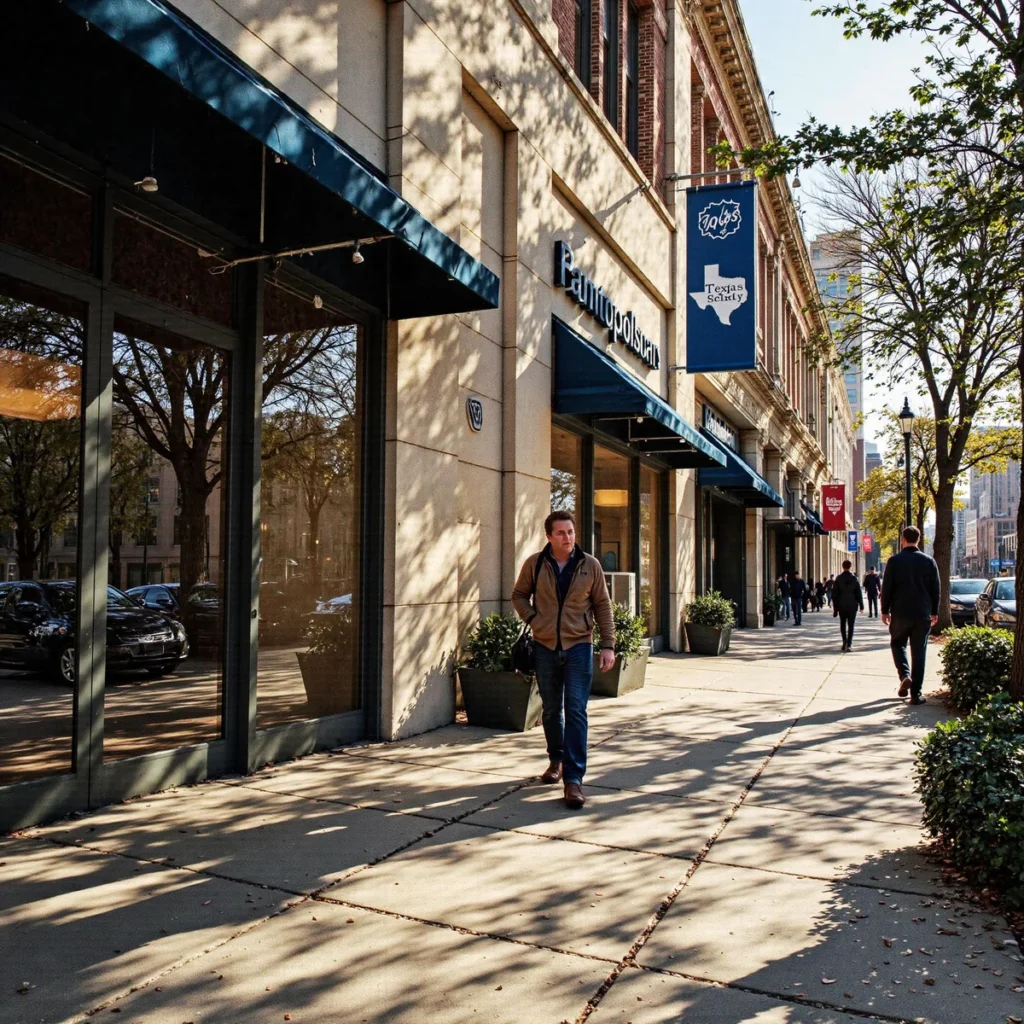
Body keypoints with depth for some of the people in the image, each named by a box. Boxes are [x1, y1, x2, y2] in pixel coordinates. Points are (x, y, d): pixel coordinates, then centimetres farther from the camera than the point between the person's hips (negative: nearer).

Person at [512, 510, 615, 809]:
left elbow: (602, 606, 3)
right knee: (551, 709, 13)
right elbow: (519, 595, 12)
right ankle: (556, 761, 34)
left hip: (579, 646, -2)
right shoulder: (534, 564, -1)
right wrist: (532, 619, -5)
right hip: (545, 647, 2)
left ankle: (573, 779, -6)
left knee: (576, 711, -8)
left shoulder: (590, 565, -2)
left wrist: (608, 645, -1)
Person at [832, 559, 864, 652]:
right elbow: (859, 593, -1)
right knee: (851, 625, 1)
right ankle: (849, 644, -9)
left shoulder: (838, 579, -3)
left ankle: (845, 641, 7)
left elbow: (834, 594, -2)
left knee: (843, 625, 15)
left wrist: (835, 608, 4)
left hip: (842, 606, 0)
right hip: (852, 606, 0)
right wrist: (861, 606, 6)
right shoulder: (854, 578, -3)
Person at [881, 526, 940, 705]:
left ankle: (905, 675, -7)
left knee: (897, 643, 18)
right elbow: (935, 589, 5)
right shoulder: (929, 561, 2)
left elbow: (886, 588, -5)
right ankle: (916, 693, 4)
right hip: (923, 614, 2)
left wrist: (885, 611, 5)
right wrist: (934, 612, 14)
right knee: (919, 652, 5)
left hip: (900, 613, -2)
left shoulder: (895, 561, -5)